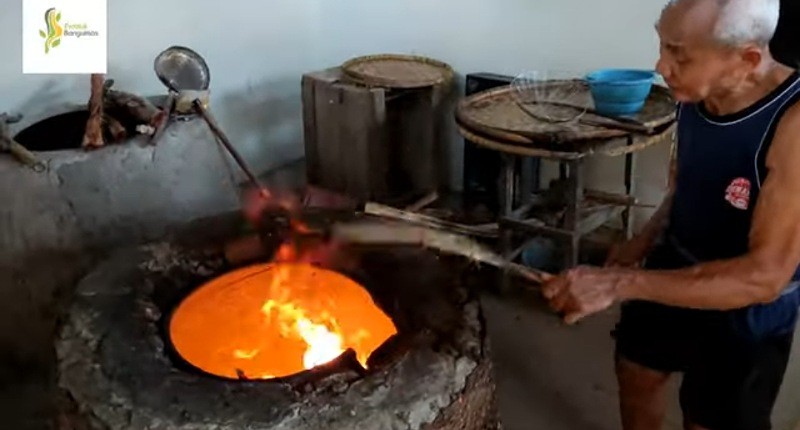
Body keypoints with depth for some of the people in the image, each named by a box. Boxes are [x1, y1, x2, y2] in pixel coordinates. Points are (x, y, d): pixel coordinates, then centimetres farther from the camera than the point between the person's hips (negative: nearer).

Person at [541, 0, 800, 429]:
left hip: (745, 313, -6)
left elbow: (764, 276, -36)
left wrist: (619, 283, -40)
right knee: (635, 376, 23)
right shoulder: (695, 94, -13)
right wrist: (645, 240, -6)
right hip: (673, 269, 6)